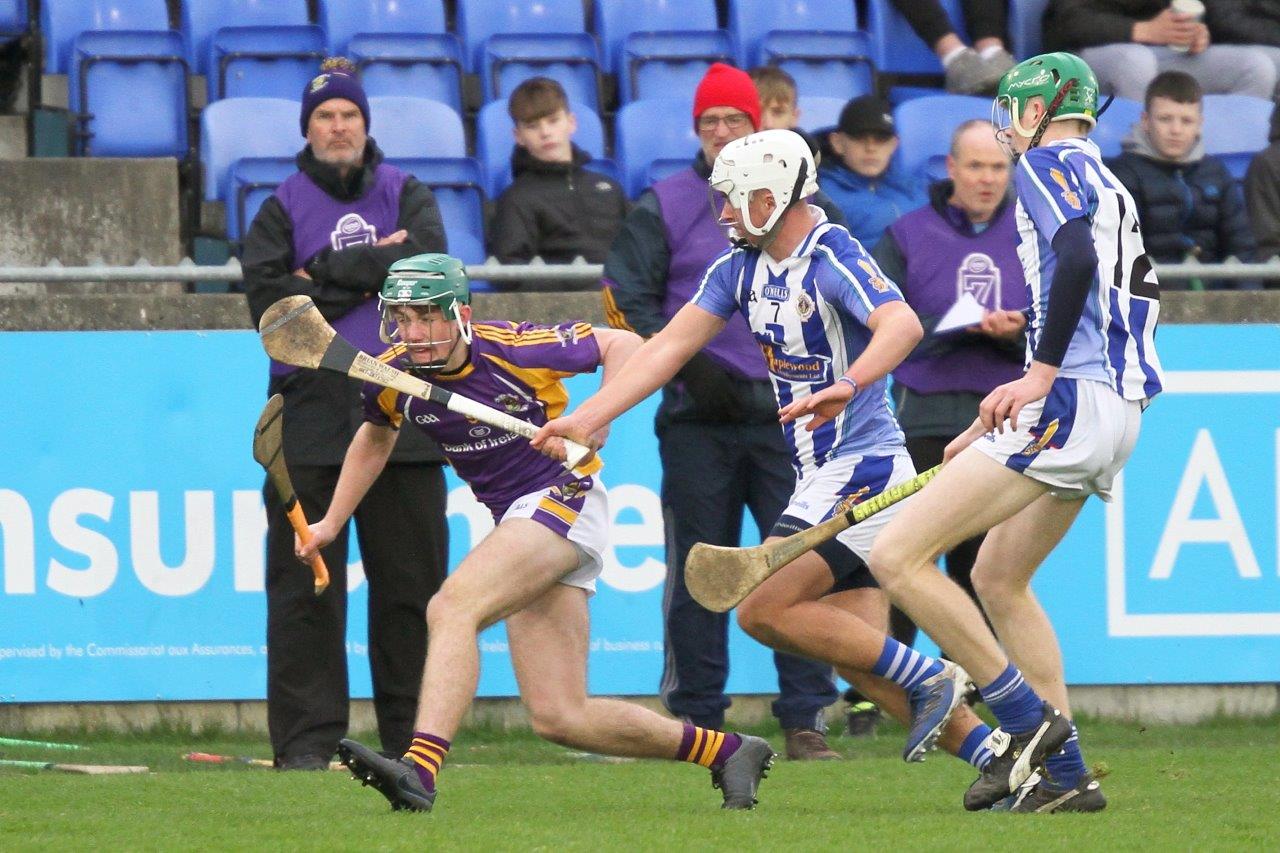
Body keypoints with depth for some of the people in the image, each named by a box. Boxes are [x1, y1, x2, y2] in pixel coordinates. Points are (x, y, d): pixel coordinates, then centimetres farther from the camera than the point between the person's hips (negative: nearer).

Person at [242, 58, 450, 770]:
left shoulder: (408, 198, 14)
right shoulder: (282, 210, 11)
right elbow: (268, 303, -5)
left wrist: (328, 274, -7)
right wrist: (368, 276, -7)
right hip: (312, 416, -1)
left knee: (411, 580, 2)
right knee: (305, 585, -5)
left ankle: (413, 732, 8)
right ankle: (306, 737, -4)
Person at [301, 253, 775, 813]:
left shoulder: (514, 350, -16)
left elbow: (621, 344, -4)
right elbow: (375, 437, 23)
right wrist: (332, 522, 22)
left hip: (562, 498, -7)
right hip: (515, 518, 7)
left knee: (451, 609, -30)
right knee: (560, 718, 1)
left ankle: (420, 770, -43)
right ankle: (728, 751, 15)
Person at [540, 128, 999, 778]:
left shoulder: (834, 257, -17)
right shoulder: (741, 266, 9)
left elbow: (901, 325, -34)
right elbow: (670, 347, 8)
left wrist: (847, 386, -52)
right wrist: (585, 419, 0)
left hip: (863, 471, -9)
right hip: (818, 477, 9)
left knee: (764, 609, -15)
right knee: (856, 657, 4)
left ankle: (928, 681, -7)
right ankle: (996, 756, 4)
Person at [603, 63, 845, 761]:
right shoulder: (663, 208, 5)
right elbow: (626, 303, 0)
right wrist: (691, 366, -11)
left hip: (786, 418, 1)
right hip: (698, 421, -1)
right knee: (697, 574, 1)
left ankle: (805, 721, -2)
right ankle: (694, 721, 8)